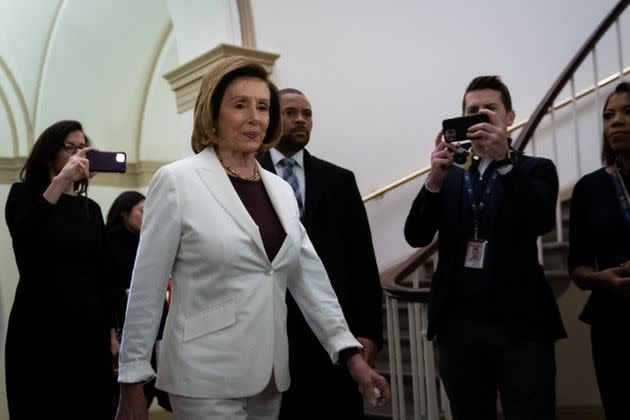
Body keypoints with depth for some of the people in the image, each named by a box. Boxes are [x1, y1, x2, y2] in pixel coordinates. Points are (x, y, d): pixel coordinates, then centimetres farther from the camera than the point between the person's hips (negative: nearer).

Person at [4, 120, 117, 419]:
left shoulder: (92, 208, 11)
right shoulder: (24, 194, 2)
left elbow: (102, 274, 11)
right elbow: (21, 238, -20)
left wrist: (111, 330, 9)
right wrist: (60, 181, -25)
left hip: (89, 328, 4)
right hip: (37, 329, -3)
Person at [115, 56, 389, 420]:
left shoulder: (281, 190, 7)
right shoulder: (176, 181, -9)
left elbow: (311, 279, 3)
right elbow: (146, 290, -8)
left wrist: (350, 352, -5)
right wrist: (132, 381, -6)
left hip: (270, 373, 6)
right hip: (206, 377, -5)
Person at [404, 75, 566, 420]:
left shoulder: (535, 170, 5)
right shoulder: (448, 175, 11)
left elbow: (541, 223, -14)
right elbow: (416, 236, -1)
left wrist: (504, 159, -26)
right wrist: (435, 179, -16)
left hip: (519, 325, -2)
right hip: (458, 325, 3)